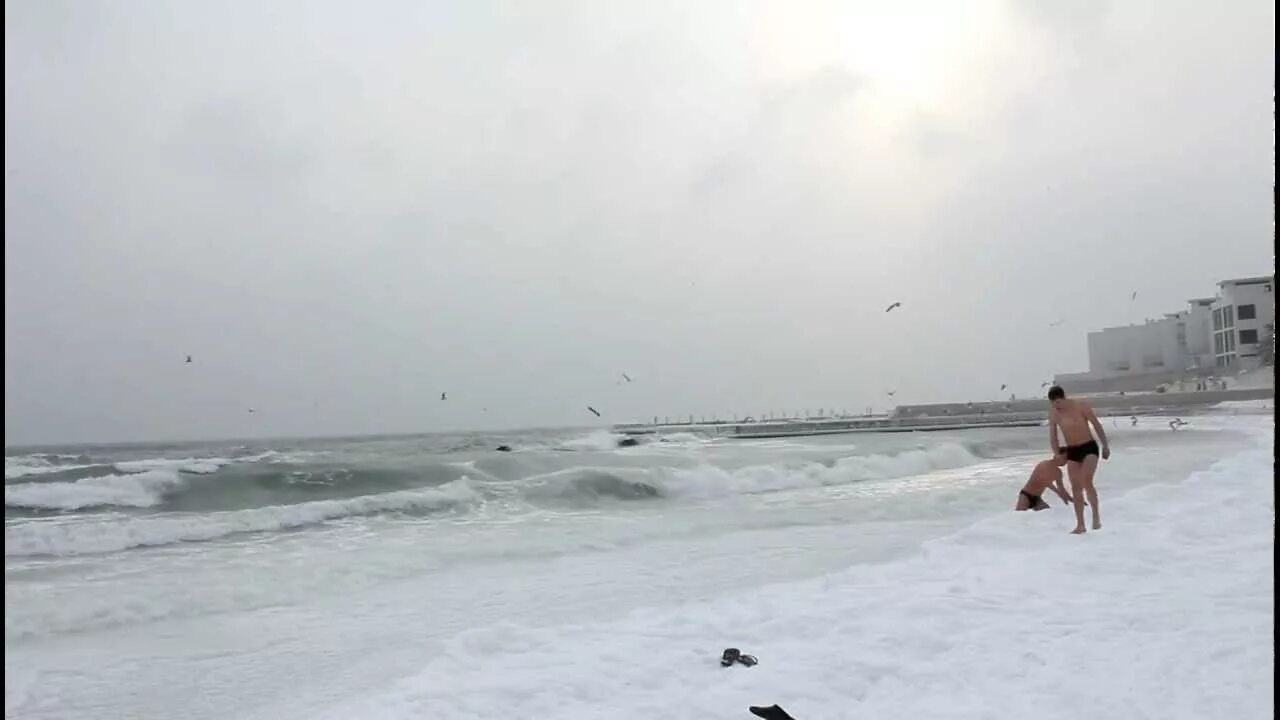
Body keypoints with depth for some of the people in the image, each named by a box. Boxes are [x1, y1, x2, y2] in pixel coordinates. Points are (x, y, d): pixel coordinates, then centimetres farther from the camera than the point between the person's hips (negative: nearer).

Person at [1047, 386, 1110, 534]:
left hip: (1089, 448, -4)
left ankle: (1096, 514, -1)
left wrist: (1105, 446, -3)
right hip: (1072, 452, 4)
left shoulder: (1081, 405, -11)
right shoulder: (1053, 413, 1)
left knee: (1087, 482, -22)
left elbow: (1097, 424, -4)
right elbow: (1053, 435, 10)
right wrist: (1057, 454, 11)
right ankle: (1080, 525, 8)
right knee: (1076, 488, 1)